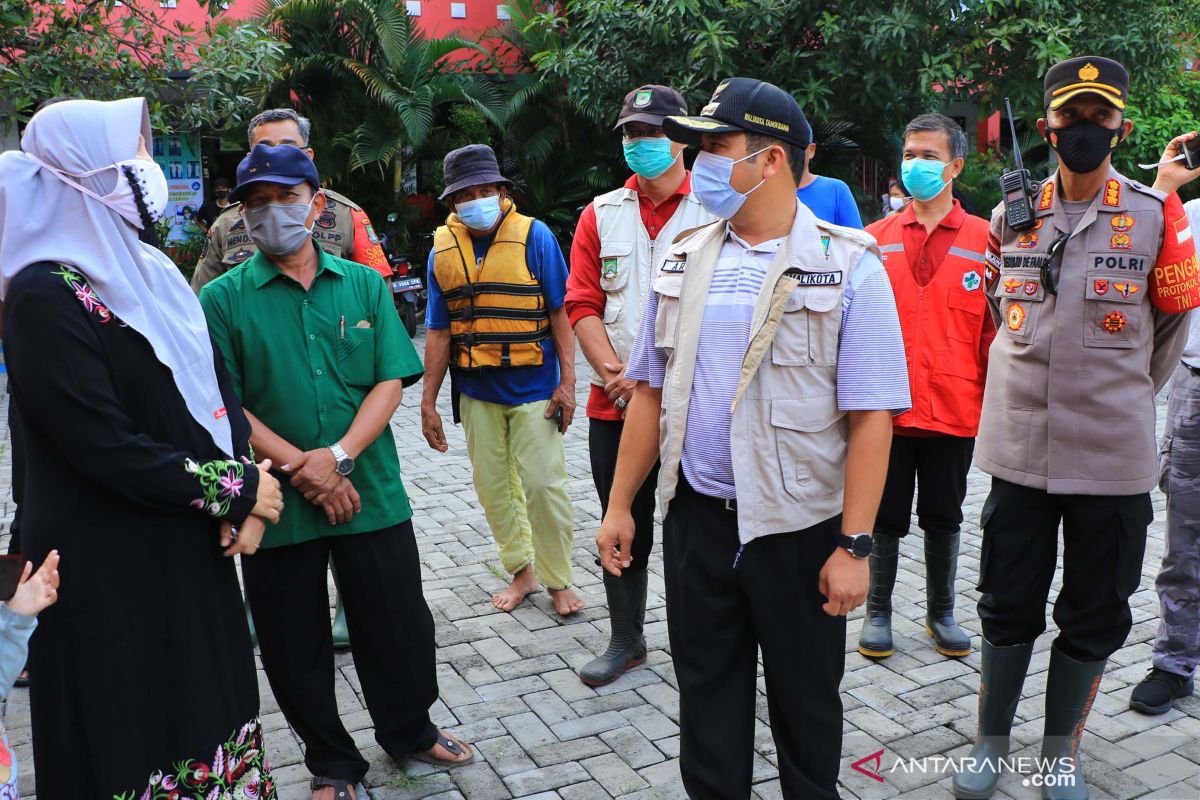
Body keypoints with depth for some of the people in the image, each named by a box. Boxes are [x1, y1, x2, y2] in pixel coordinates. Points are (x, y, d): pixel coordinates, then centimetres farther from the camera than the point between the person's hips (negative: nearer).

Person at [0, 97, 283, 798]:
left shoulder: (150, 270, 8)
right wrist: (236, 491, -13)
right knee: (131, 722, 8)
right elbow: (107, 450, -21)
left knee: (204, 701, 17)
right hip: (109, 563, -7)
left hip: (191, 545, 7)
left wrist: (243, 490, -7)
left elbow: (217, 383, 8)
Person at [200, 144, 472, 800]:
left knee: (398, 624, 13)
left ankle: (409, 732, 40)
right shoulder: (223, 298, -1)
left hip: (372, 494, 1)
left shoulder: (364, 285, 5)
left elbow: (392, 381, -2)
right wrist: (300, 467, -16)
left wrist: (339, 456, -15)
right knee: (295, 646, 12)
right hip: (275, 502, -1)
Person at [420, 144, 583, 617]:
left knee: (543, 485, -2)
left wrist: (567, 382, -10)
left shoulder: (534, 236, -8)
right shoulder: (443, 250, 3)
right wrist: (428, 402, 6)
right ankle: (522, 572, 27)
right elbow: (438, 332, 6)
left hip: (532, 387, -4)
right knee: (492, 485, 10)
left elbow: (559, 313, -6)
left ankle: (559, 580, 16)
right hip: (476, 392, 4)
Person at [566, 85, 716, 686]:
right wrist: (618, 376, -9)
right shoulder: (601, 214, 9)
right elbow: (582, 304, 4)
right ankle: (626, 639, 29)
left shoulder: (714, 212, -2)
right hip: (615, 405, 3)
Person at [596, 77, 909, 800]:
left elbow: (870, 419, -13)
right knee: (707, 695, 17)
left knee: (806, 702, 15)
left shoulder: (849, 268, -9)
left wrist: (854, 546, -15)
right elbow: (652, 393, 9)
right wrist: (620, 505, 7)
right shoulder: (685, 262, 5)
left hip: (800, 526, -3)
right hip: (696, 517, 4)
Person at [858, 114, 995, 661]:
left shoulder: (983, 241, 1)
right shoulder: (875, 238, 4)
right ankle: (877, 612, 25)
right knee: (885, 517, 10)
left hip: (954, 407, 0)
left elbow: (995, 328, 1)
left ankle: (941, 612, 31)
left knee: (943, 517, 14)